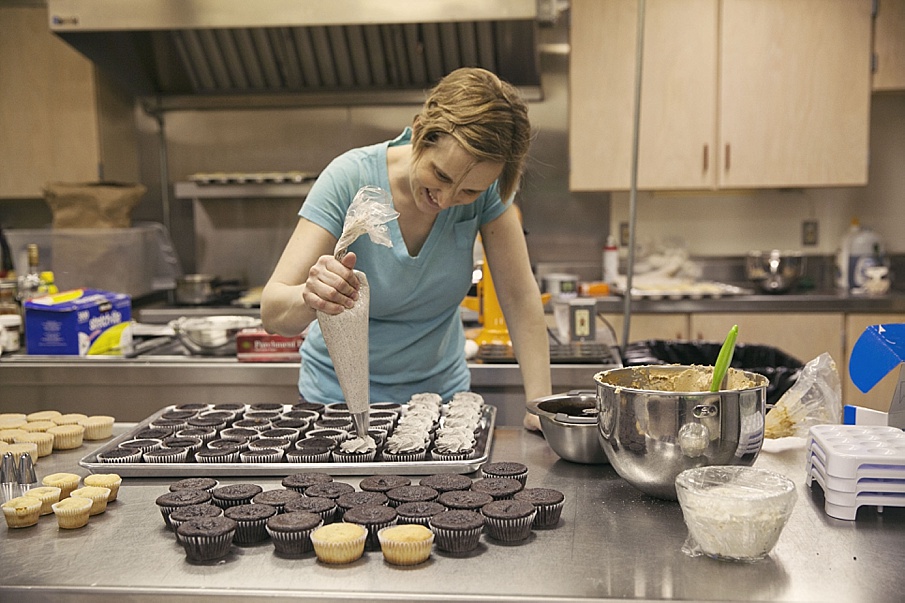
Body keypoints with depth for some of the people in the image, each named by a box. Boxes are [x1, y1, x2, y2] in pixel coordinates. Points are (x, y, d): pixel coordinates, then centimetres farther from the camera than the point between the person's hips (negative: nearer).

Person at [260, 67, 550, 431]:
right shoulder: (349, 179, -20)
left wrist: (539, 404, -16)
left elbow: (520, 296, -8)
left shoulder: (486, 186, -14)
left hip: (441, 391, 2)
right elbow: (272, 312, -23)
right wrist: (310, 298, -45)